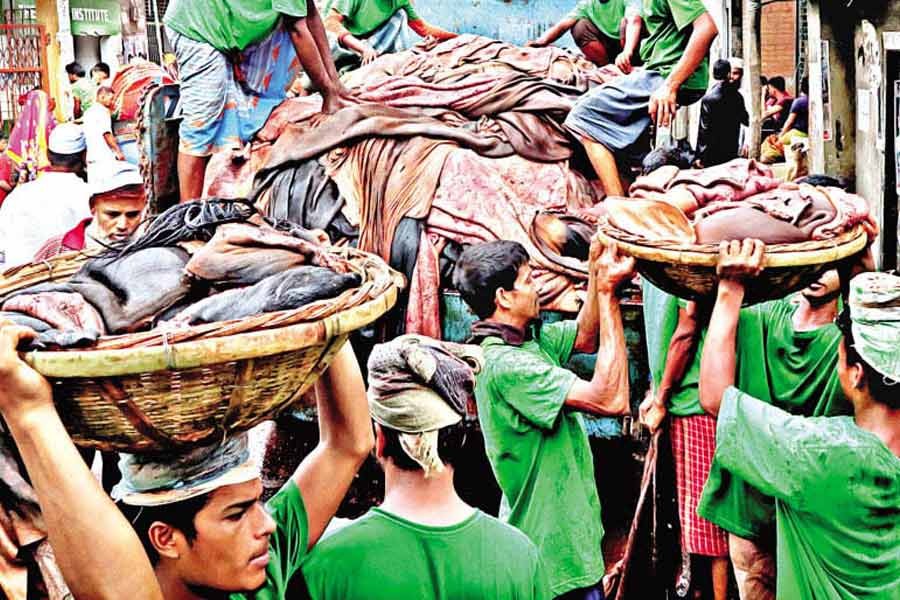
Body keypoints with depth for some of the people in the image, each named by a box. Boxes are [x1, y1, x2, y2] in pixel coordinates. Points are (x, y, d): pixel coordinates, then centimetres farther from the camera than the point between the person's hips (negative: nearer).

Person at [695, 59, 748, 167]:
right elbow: (745, 120, 15)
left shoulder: (708, 99, -13)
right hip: (732, 151, 4)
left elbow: (704, 129, -13)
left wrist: (700, 157, -9)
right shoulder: (737, 96, 1)